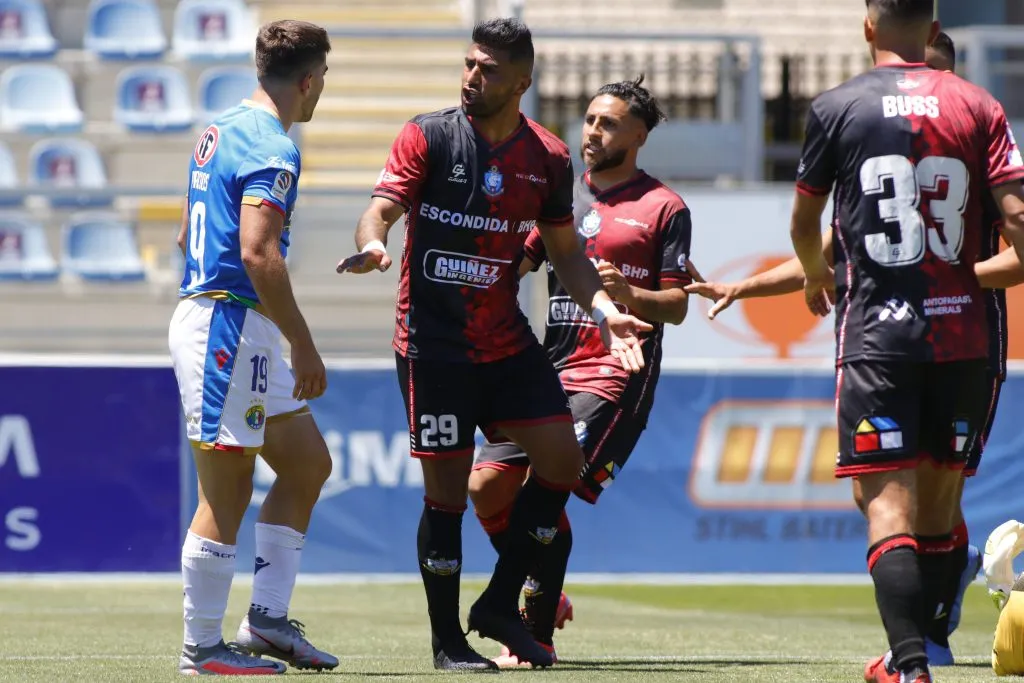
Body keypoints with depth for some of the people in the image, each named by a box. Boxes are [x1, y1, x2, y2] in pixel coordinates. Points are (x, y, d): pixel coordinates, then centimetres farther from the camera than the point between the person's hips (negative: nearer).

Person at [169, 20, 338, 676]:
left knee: (308, 462, 14)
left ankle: (268, 619, 13)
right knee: (227, 491, -5)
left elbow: (188, 237, 24)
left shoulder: (221, 131, 16)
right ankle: (203, 647, 0)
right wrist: (305, 347, -21)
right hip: (230, 329, -10)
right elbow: (259, 253, -25)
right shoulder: (273, 149, -15)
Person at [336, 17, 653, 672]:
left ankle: (500, 605, 12)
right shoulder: (429, 136, -6)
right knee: (447, 490, -3)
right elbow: (383, 206, -13)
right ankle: (447, 639, 10)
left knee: (562, 460, -3)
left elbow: (565, 249, 16)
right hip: (432, 343, -4)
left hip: (508, 342, 5)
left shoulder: (548, 158, 5)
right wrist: (373, 243, -36)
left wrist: (604, 309, 2)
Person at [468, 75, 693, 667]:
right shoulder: (564, 194, 17)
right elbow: (516, 263, 14)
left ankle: (538, 633, -10)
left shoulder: (664, 208, -1)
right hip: (551, 368, 7)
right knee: (488, 485, -2)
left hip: (615, 374, -7)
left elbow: (676, 307, -4)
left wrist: (628, 294, -22)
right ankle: (546, 599, 18)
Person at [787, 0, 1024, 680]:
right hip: (962, 333, 3)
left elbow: (805, 221, 14)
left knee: (889, 497, -7)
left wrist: (815, 274, 35)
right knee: (939, 497, 15)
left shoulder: (836, 108, 1)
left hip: (876, 335, -2)